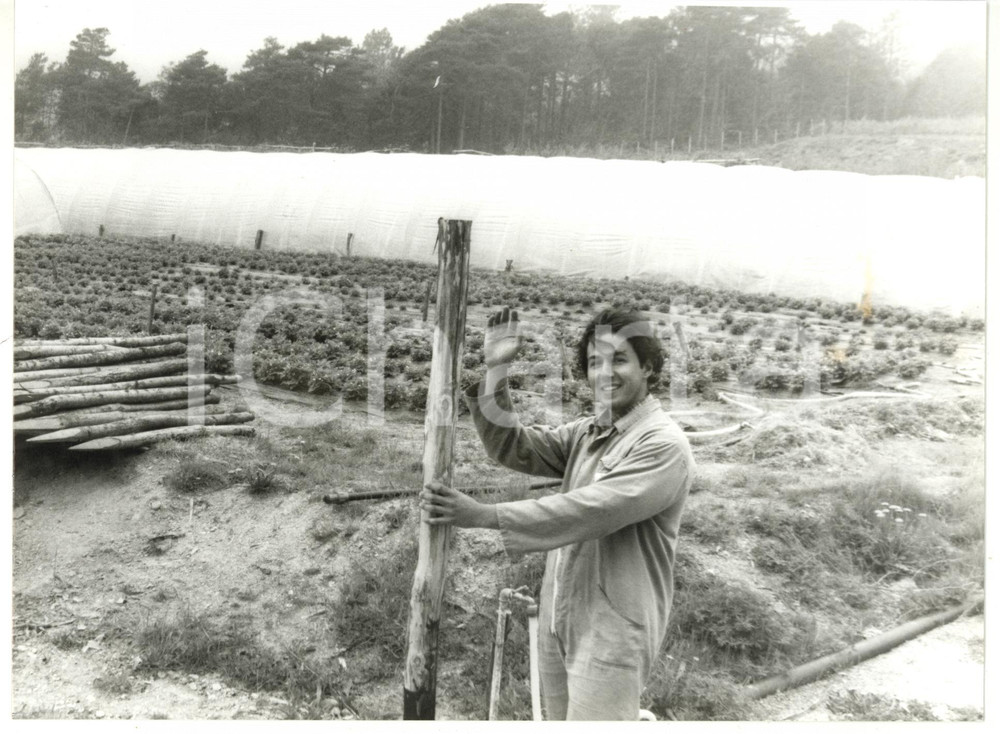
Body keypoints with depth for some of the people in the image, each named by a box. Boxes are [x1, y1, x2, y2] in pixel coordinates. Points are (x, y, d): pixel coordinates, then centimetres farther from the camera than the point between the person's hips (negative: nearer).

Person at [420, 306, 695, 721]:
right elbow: (513, 448, 1)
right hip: (559, 621, 7)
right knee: (558, 718, 18)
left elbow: (586, 512, -25)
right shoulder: (586, 432, 9)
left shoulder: (664, 446, -16)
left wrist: (485, 515, -28)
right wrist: (495, 372, -12)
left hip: (611, 632, -7)